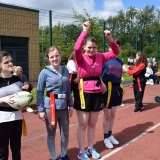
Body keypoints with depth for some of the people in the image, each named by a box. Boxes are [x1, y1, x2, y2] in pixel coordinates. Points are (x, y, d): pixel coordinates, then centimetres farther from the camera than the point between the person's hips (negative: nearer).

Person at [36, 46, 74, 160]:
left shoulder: (65, 70, 6)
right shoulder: (45, 72, -6)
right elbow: (39, 92, -3)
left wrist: (71, 105, 10)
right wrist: (40, 109, -7)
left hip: (63, 106, 4)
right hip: (50, 106, -4)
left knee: (65, 133, 12)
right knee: (51, 134, 8)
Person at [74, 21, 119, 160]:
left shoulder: (100, 57, 4)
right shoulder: (81, 58, -7)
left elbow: (115, 52, 5)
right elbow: (76, 48, -28)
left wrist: (110, 38, -11)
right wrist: (85, 31, -28)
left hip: (97, 94, 4)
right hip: (84, 94, -4)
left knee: (92, 124, 17)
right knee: (83, 125, 6)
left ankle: (90, 148, 34)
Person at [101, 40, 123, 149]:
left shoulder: (120, 61, 10)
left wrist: (120, 87, 12)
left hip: (117, 88, 6)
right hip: (107, 89, -6)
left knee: (113, 114, 15)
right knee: (107, 115, 3)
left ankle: (110, 135, 31)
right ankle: (106, 137, 19)